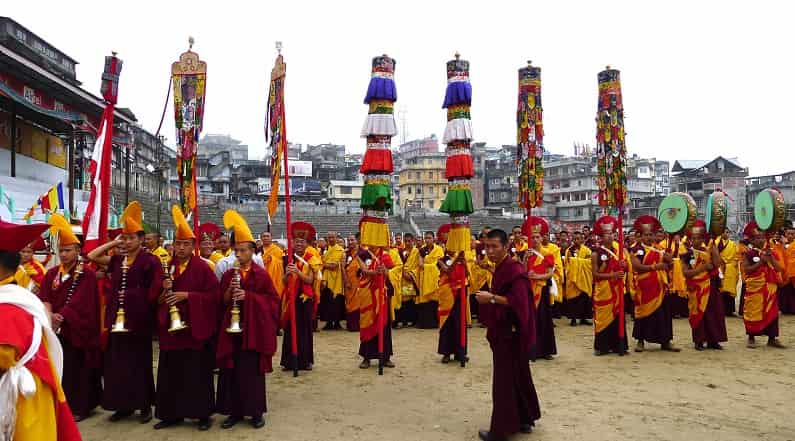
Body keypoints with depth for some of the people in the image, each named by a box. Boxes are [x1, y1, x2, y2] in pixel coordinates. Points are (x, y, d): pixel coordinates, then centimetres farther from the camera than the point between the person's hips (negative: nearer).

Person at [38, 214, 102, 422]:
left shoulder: (87, 274, -6)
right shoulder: (52, 274, 10)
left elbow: (77, 302, -16)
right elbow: (44, 298, 0)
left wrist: (60, 318, -25)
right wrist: (50, 315, -18)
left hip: (78, 330, -5)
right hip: (56, 330, 5)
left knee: (78, 369, 1)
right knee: (59, 369, 8)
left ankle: (80, 407, 11)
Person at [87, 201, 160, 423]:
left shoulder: (150, 261, -9)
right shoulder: (118, 260, 10)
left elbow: (153, 292, -12)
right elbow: (92, 256, 12)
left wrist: (129, 295, -11)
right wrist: (113, 243, 6)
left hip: (138, 319, -6)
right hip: (117, 318, 6)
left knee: (139, 362, 2)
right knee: (118, 362, 9)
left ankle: (145, 405, 13)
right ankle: (124, 404, 20)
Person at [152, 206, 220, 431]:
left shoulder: (203, 268, -5)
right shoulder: (166, 268, 10)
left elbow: (213, 295, -11)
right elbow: (155, 299, 12)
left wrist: (187, 295, -18)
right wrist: (163, 291, -10)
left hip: (195, 329, -4)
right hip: (170, 329, 5)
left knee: (197, 374, 1)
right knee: (171, 373, 9)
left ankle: (203, 413, 13)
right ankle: (171, 413, 21)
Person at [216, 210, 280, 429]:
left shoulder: (261, 274, -3)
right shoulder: (228, 274, 7)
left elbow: (272, 300, -6)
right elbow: (222, 302, 6)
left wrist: (248, 296, -16)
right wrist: (230, 290, -14)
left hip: (254, 329, -3)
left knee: (252, 370, 2)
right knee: (232, 370, 5)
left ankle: (256, 411, 14)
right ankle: (235, 410, 17)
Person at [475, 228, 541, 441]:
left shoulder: (514, 270, -19)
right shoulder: (500, 268, 11)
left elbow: (518, 302, -27)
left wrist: (492, 298, -24)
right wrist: (490, 298, 8)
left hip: (510, 333, -10)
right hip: (505, 332, 10)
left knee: (504, 380, -2)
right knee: (518, 376, 18)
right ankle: (524, 419, 30)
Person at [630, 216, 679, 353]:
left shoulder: (658, 248, 12)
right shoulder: (636, 249, -4)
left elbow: (669, 260, 4)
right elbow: (637, 266, -18)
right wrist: (655, 266, -24)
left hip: (658, 286, 4)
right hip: (643, 286, -4)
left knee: (663, 313, 4)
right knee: (644, 312, 2)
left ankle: (665, 341, 11)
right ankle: (640, 341, 12)